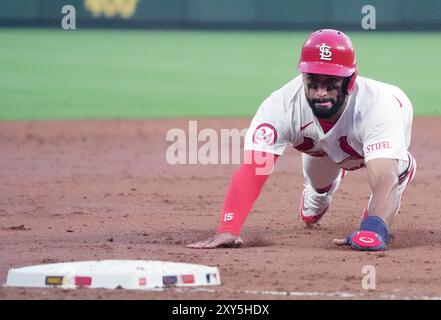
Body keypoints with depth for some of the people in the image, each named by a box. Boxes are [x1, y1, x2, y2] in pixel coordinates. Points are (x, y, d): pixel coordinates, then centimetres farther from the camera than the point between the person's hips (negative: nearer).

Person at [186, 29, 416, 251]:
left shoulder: (376, 105, -51)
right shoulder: (281, 106, -45)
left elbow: (384, 182, -61)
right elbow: (251, 171, -55)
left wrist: (374, 230, -81)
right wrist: (227, 230, -70)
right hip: (321, 148, 1)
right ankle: (318, 199, 48)